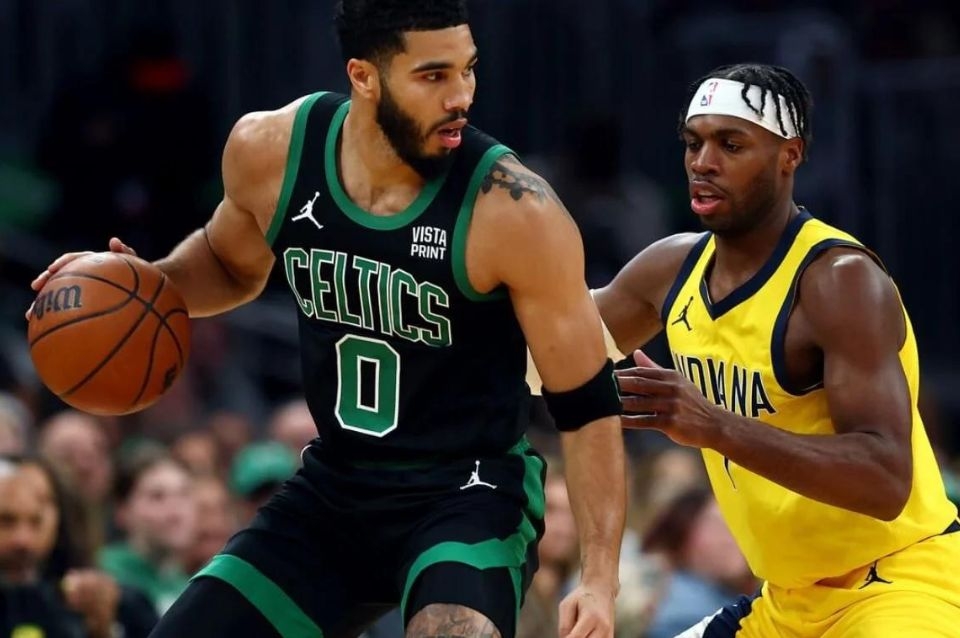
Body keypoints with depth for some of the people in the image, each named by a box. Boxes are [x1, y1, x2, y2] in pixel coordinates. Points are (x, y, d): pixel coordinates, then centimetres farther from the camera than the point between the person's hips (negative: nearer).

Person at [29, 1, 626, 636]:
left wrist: (600, 579, -21)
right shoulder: (271, 151, -7)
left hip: (470, 496, -5)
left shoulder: (514, 211, -20)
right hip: (335, 486, 5)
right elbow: (232, 266, 17)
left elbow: (587, 405, -13)